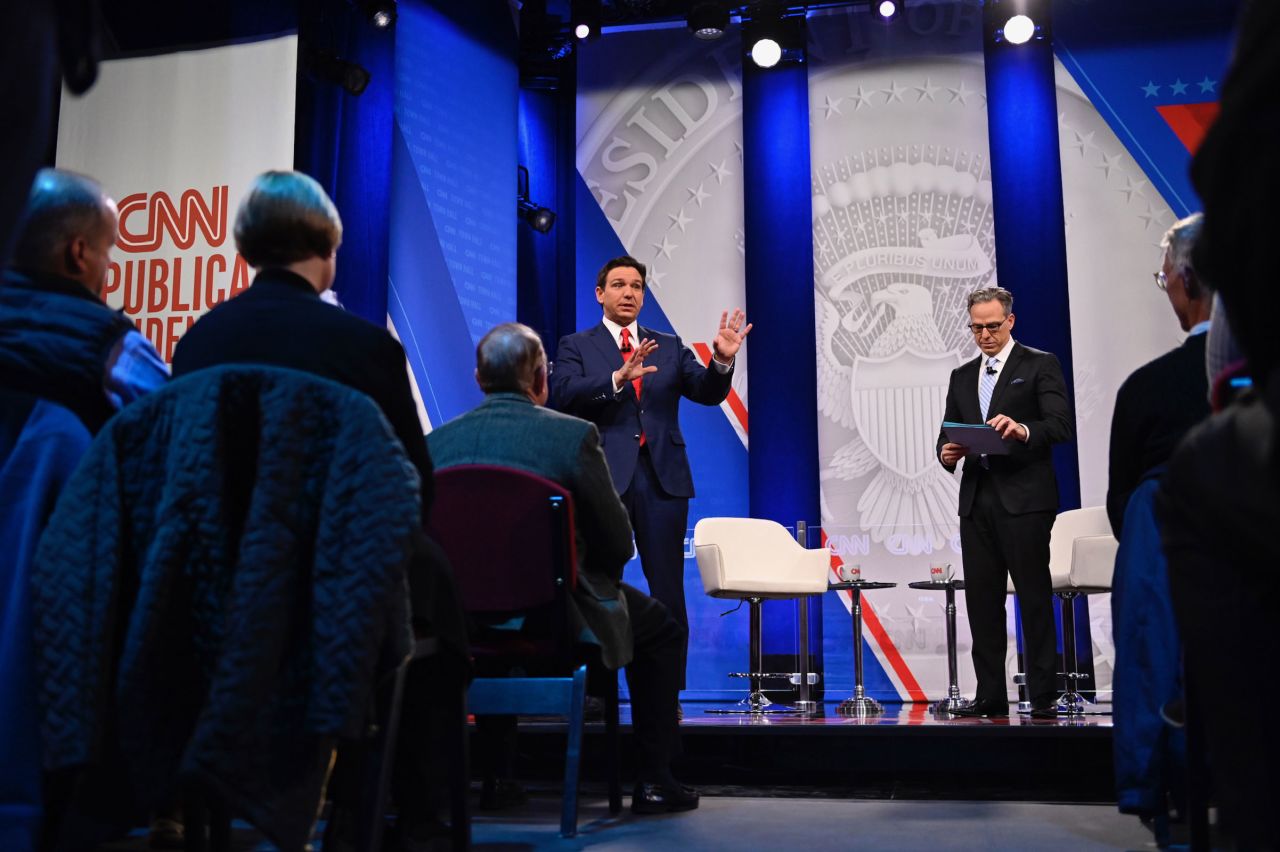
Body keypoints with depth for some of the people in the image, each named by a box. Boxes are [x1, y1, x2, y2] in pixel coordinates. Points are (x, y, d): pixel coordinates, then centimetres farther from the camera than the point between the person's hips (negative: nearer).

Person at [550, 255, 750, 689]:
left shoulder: (669, 347, 16)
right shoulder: (576, 346, 8)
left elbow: (708, 393, 5)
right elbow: (563, 396, -11)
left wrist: (722, 361, -16)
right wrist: (618, 378, -25)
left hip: (663, 478, 3)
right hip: (603, 477, -2)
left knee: (668, 589, 3)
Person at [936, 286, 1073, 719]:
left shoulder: (1040, 365, 3)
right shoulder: (962, 376, 19)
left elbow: (1061, 424, -9)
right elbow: (948, 434, 18)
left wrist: (1023, 430, -29)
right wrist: (947, 452, -5)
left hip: (1024, 499, -5)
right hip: (977, 499, 5)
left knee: (1034, 596, -4)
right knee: (981, 598, 4)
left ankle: (1043, 696, 1)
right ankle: (990, 695, 10)